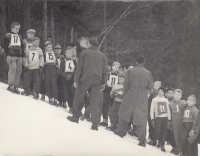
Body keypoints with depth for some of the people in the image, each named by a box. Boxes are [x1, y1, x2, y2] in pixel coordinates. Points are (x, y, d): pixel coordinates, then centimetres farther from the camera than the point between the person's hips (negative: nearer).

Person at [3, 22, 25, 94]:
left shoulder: (19, 37, 22)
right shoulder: (8, 36, 5)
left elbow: (22, 47, 24)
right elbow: (5, 46, -3)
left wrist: (23, 56, 16)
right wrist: (8, 55, -13)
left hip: (19, 56, 5)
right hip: (11, 56, -5)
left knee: (18, 70, -1)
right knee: (13, 69, -19)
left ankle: (16, 86, 3)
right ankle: (10, 85, -16)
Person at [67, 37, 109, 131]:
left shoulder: (84, 53, 3)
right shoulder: (102, 55, 14)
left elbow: (79, 67, -1)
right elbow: (105, 70, 12)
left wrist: (76, 80, 2)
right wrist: (104, 83, 14)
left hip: (85, 80, -3)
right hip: (97, 81, 3)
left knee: (78, 99, 13)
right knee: (95, 102, -1)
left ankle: (75, 117, 22)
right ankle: (95, 123, -6)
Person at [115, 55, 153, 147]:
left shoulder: (130, 71, -4)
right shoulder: (148, 73, -1)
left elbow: (126, 84, -3)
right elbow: (150, 87, 2)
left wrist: (125, 93, 13)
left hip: (130, 95, -1)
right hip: (143, 97, 1)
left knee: (124, 112, 18)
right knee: (141, 117, 2)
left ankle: (121, 131, 23)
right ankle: (142, 140, -1)